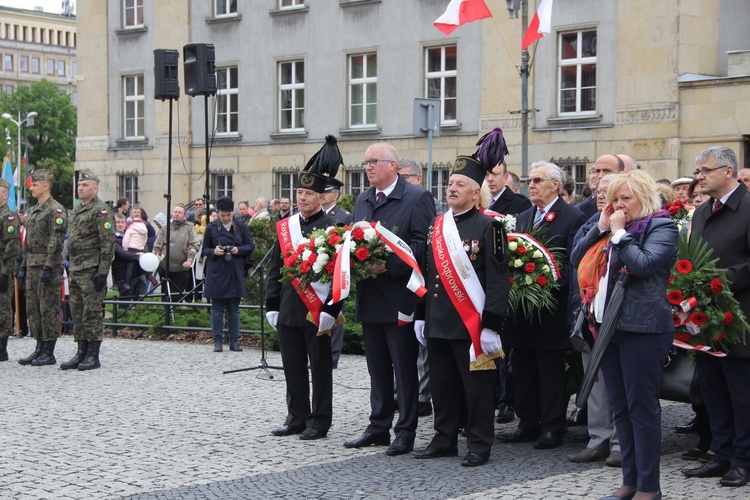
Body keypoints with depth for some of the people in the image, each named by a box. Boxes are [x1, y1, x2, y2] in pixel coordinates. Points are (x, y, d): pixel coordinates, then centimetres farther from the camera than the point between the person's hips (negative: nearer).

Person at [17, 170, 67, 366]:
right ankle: (40, 348, 17)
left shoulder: (56, 210, -10)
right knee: (32, 308, 10)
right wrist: (24, 266, 17)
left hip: (48, 267, -9)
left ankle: (49, 353, 0)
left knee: (49, 309, -5)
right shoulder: (32, 211, 18)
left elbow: (56, 242, -16)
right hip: (33, 267, 9)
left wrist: (48, 268, -21)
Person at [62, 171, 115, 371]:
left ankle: (93, 356, 0)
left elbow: (108, 243, -15)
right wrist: (71, 268, 20)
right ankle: (81, 353, 17)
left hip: (91, 271, -9)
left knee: (91, 313, -5)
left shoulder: (101, 210, -10)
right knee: (77, 313, 10)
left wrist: (102, 272, -19)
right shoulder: (77, 210, 18)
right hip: (76, 271, 9)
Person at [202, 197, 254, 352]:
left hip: (235, 273, 1)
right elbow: (205, 249, 6)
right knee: (217, 308, 1)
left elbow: (250, 245, 7)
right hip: (217, 272, -1)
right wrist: (214, 252, -15)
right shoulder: (211, 227, 2)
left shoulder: (241, 226, 5)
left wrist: (239, 250, -12)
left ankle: (234, 340, 13)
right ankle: (217, 341, 6)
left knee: (234, 308, 6)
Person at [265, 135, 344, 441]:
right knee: (293, 366, 11)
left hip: (317, 311, -5)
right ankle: (297, 418, 21)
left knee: (320, 367, 3)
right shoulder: (284, 227, 11)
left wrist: (331, 310, -16)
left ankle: (319, 422, 10)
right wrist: (272, 306, 9)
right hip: (288, 310, 5)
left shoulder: (331, 227, -5)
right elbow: (275, 269, 13)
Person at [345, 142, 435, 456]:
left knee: (404, 368, 1)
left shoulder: (417, 198, -8)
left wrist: (389, 264, -21)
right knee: (377, 368, 14)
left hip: (400, 297, -7)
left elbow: (423, 242, -14)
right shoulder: (362, 200, 15)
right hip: (370, 299, 7)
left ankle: (405, 433, 8)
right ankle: (378, 427, 23)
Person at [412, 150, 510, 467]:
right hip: (438, 323, 6)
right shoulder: (436, 227, 13)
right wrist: (421, 316, 15)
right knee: (443, 385, 13)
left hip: (471, 325, -6)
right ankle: (444, 440, 24)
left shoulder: (487, 227, -7)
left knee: (476, 387, 1)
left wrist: (491, 325, -16)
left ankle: (479, 446, 10)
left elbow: (498, 280, -11)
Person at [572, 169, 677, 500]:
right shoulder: (613, 229, 17)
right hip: (610, 326, 8)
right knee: (620, 408, 10)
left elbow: (643, 263, -21)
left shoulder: (661, 227, -5)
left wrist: (619, 233, -10)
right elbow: (577, 259, 12)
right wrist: (601, 227, 3)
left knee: (642, 407, -4)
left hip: (642, 329, -8)